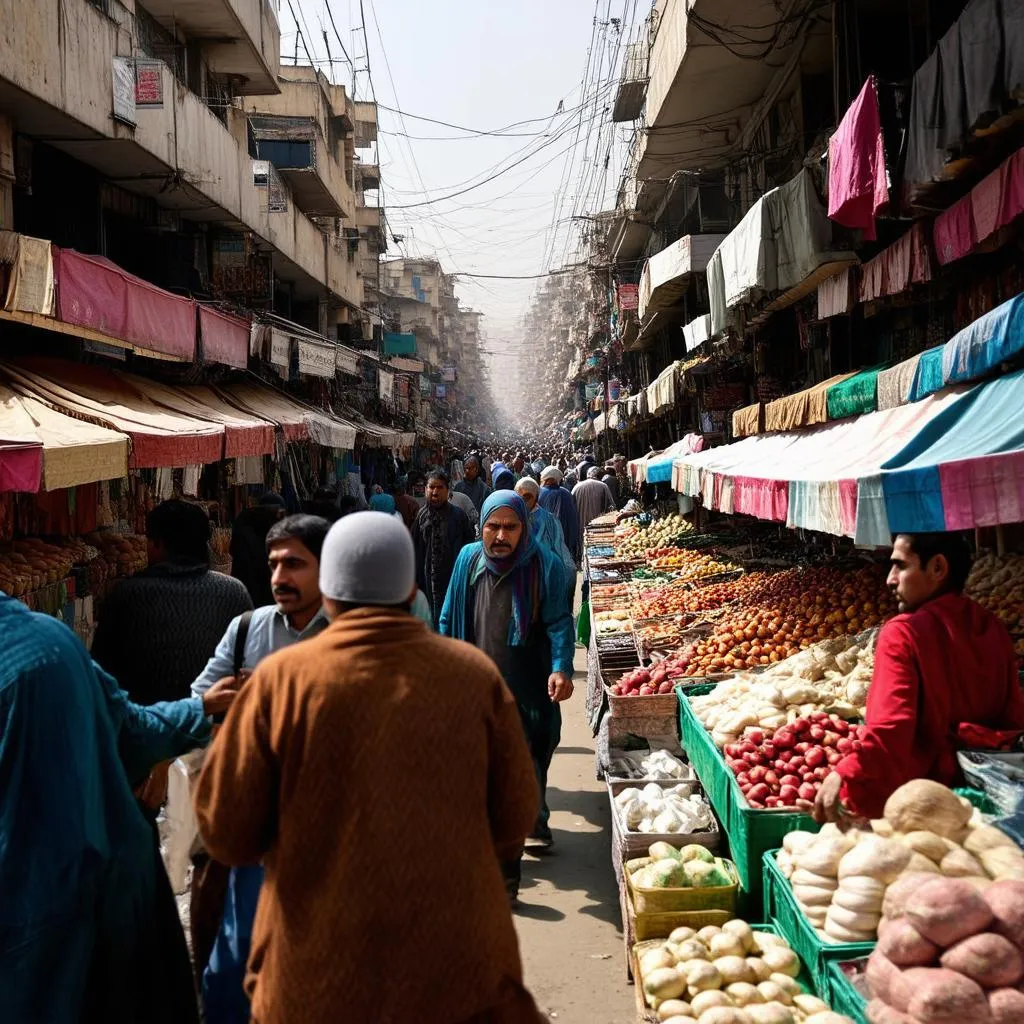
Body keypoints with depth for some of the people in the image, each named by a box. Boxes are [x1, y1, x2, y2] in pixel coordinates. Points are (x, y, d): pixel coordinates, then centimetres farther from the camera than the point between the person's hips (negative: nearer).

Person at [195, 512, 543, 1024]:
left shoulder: (281, 678, -13)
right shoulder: (475, 674, -9)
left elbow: (226, 833, -6)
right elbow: (513, 820, 0)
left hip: (318, 974, 0)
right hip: (462, 968, 1)